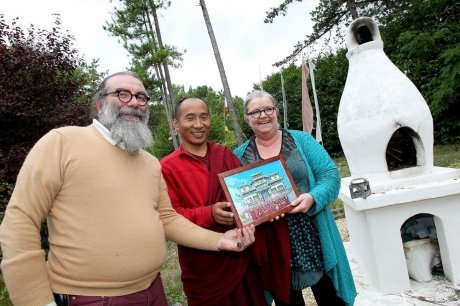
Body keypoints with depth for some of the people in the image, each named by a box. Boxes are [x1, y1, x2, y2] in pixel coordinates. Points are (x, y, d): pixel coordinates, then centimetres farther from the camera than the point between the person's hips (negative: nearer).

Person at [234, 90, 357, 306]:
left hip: (313, 238, 0)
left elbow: (330, 175, -5)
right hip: (270, 247, 1)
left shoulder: (301, 140, 0)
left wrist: (313, 197, -23)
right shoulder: (240, 155, 3)